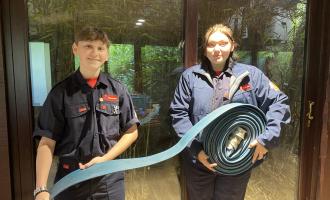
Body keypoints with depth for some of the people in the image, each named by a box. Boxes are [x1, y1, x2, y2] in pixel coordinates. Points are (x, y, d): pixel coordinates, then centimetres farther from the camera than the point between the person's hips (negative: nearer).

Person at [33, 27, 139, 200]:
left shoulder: (118, 90, -3)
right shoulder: (61, 92, -5)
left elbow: (131, 131, 2)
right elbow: (47, 142, -6)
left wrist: (105, 159, -9)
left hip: (111, 179, 1)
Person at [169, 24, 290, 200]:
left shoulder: (251, 74, 1)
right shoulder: (190, 75, 0)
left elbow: (278, 102, 1)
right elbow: (178, 113, -3)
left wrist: (267, 138, -13)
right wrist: (195, 149, -12)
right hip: (198, 161, 1)